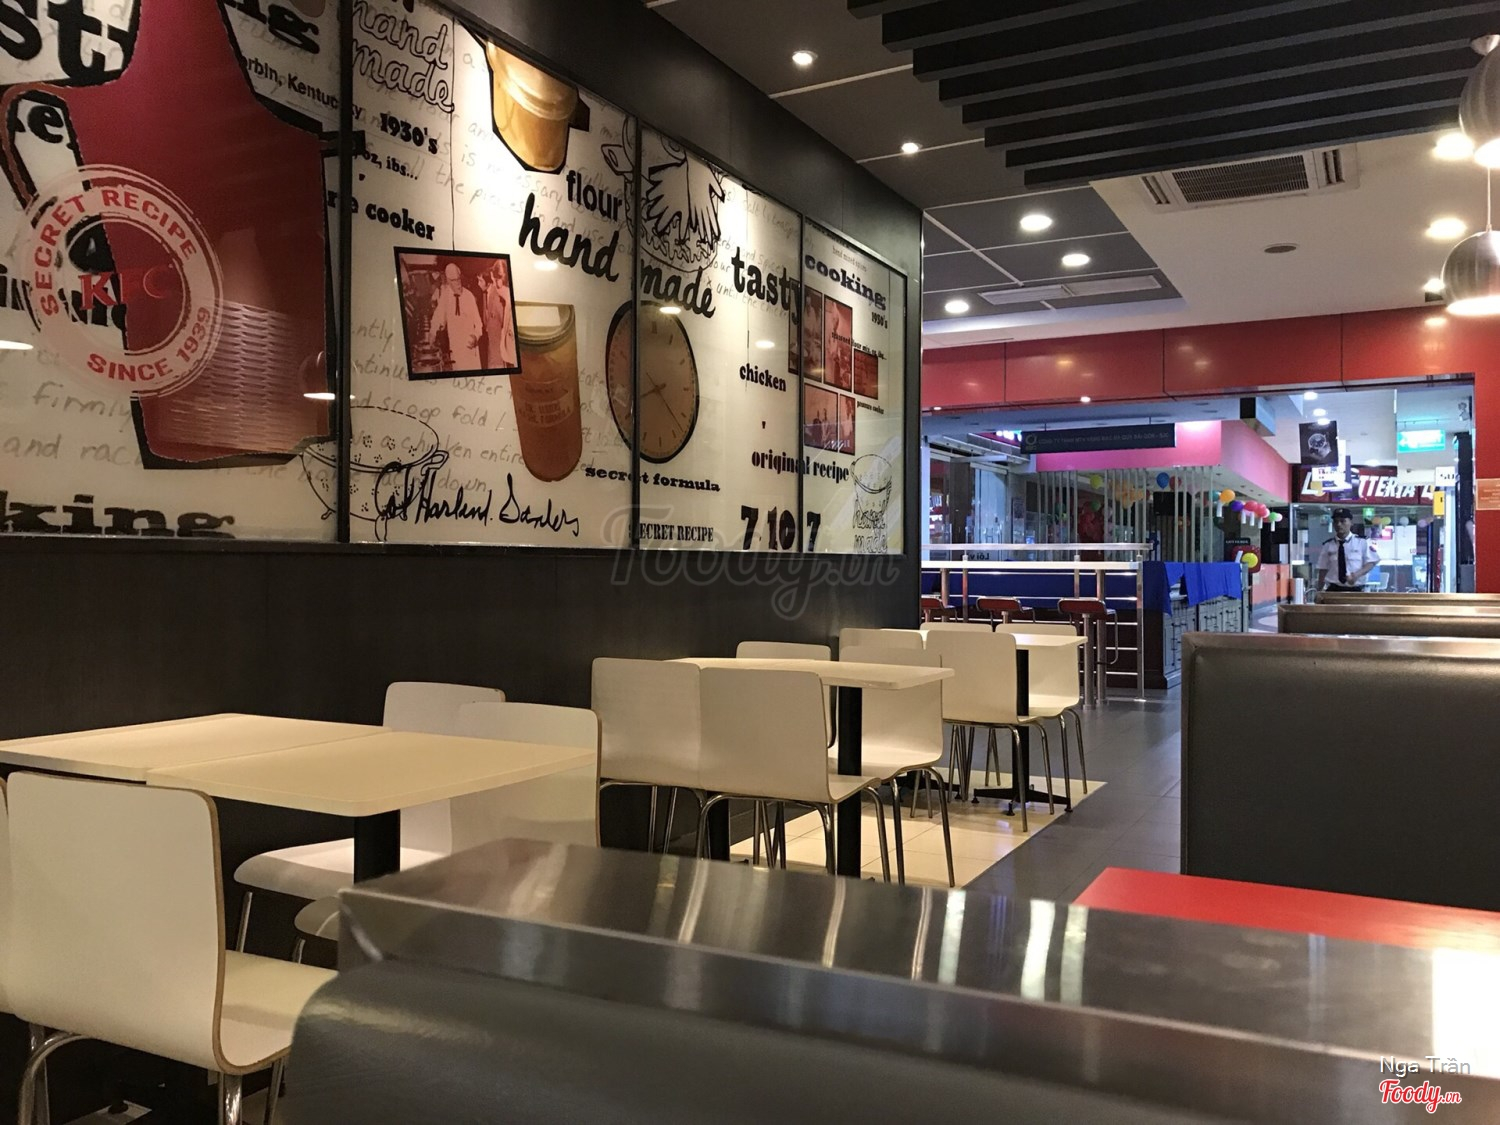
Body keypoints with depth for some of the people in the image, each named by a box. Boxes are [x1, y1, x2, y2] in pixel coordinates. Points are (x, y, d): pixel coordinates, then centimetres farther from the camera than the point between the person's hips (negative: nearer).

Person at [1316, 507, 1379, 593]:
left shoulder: (1362, 542, 2)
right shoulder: (1328, 545, 6)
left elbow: (1371, 562, 1)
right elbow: (1323, 569, 8)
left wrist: (1357, 575, -17)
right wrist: (1319, 591, 2)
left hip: (1355, 589, -1)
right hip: (1333, 589, 1)